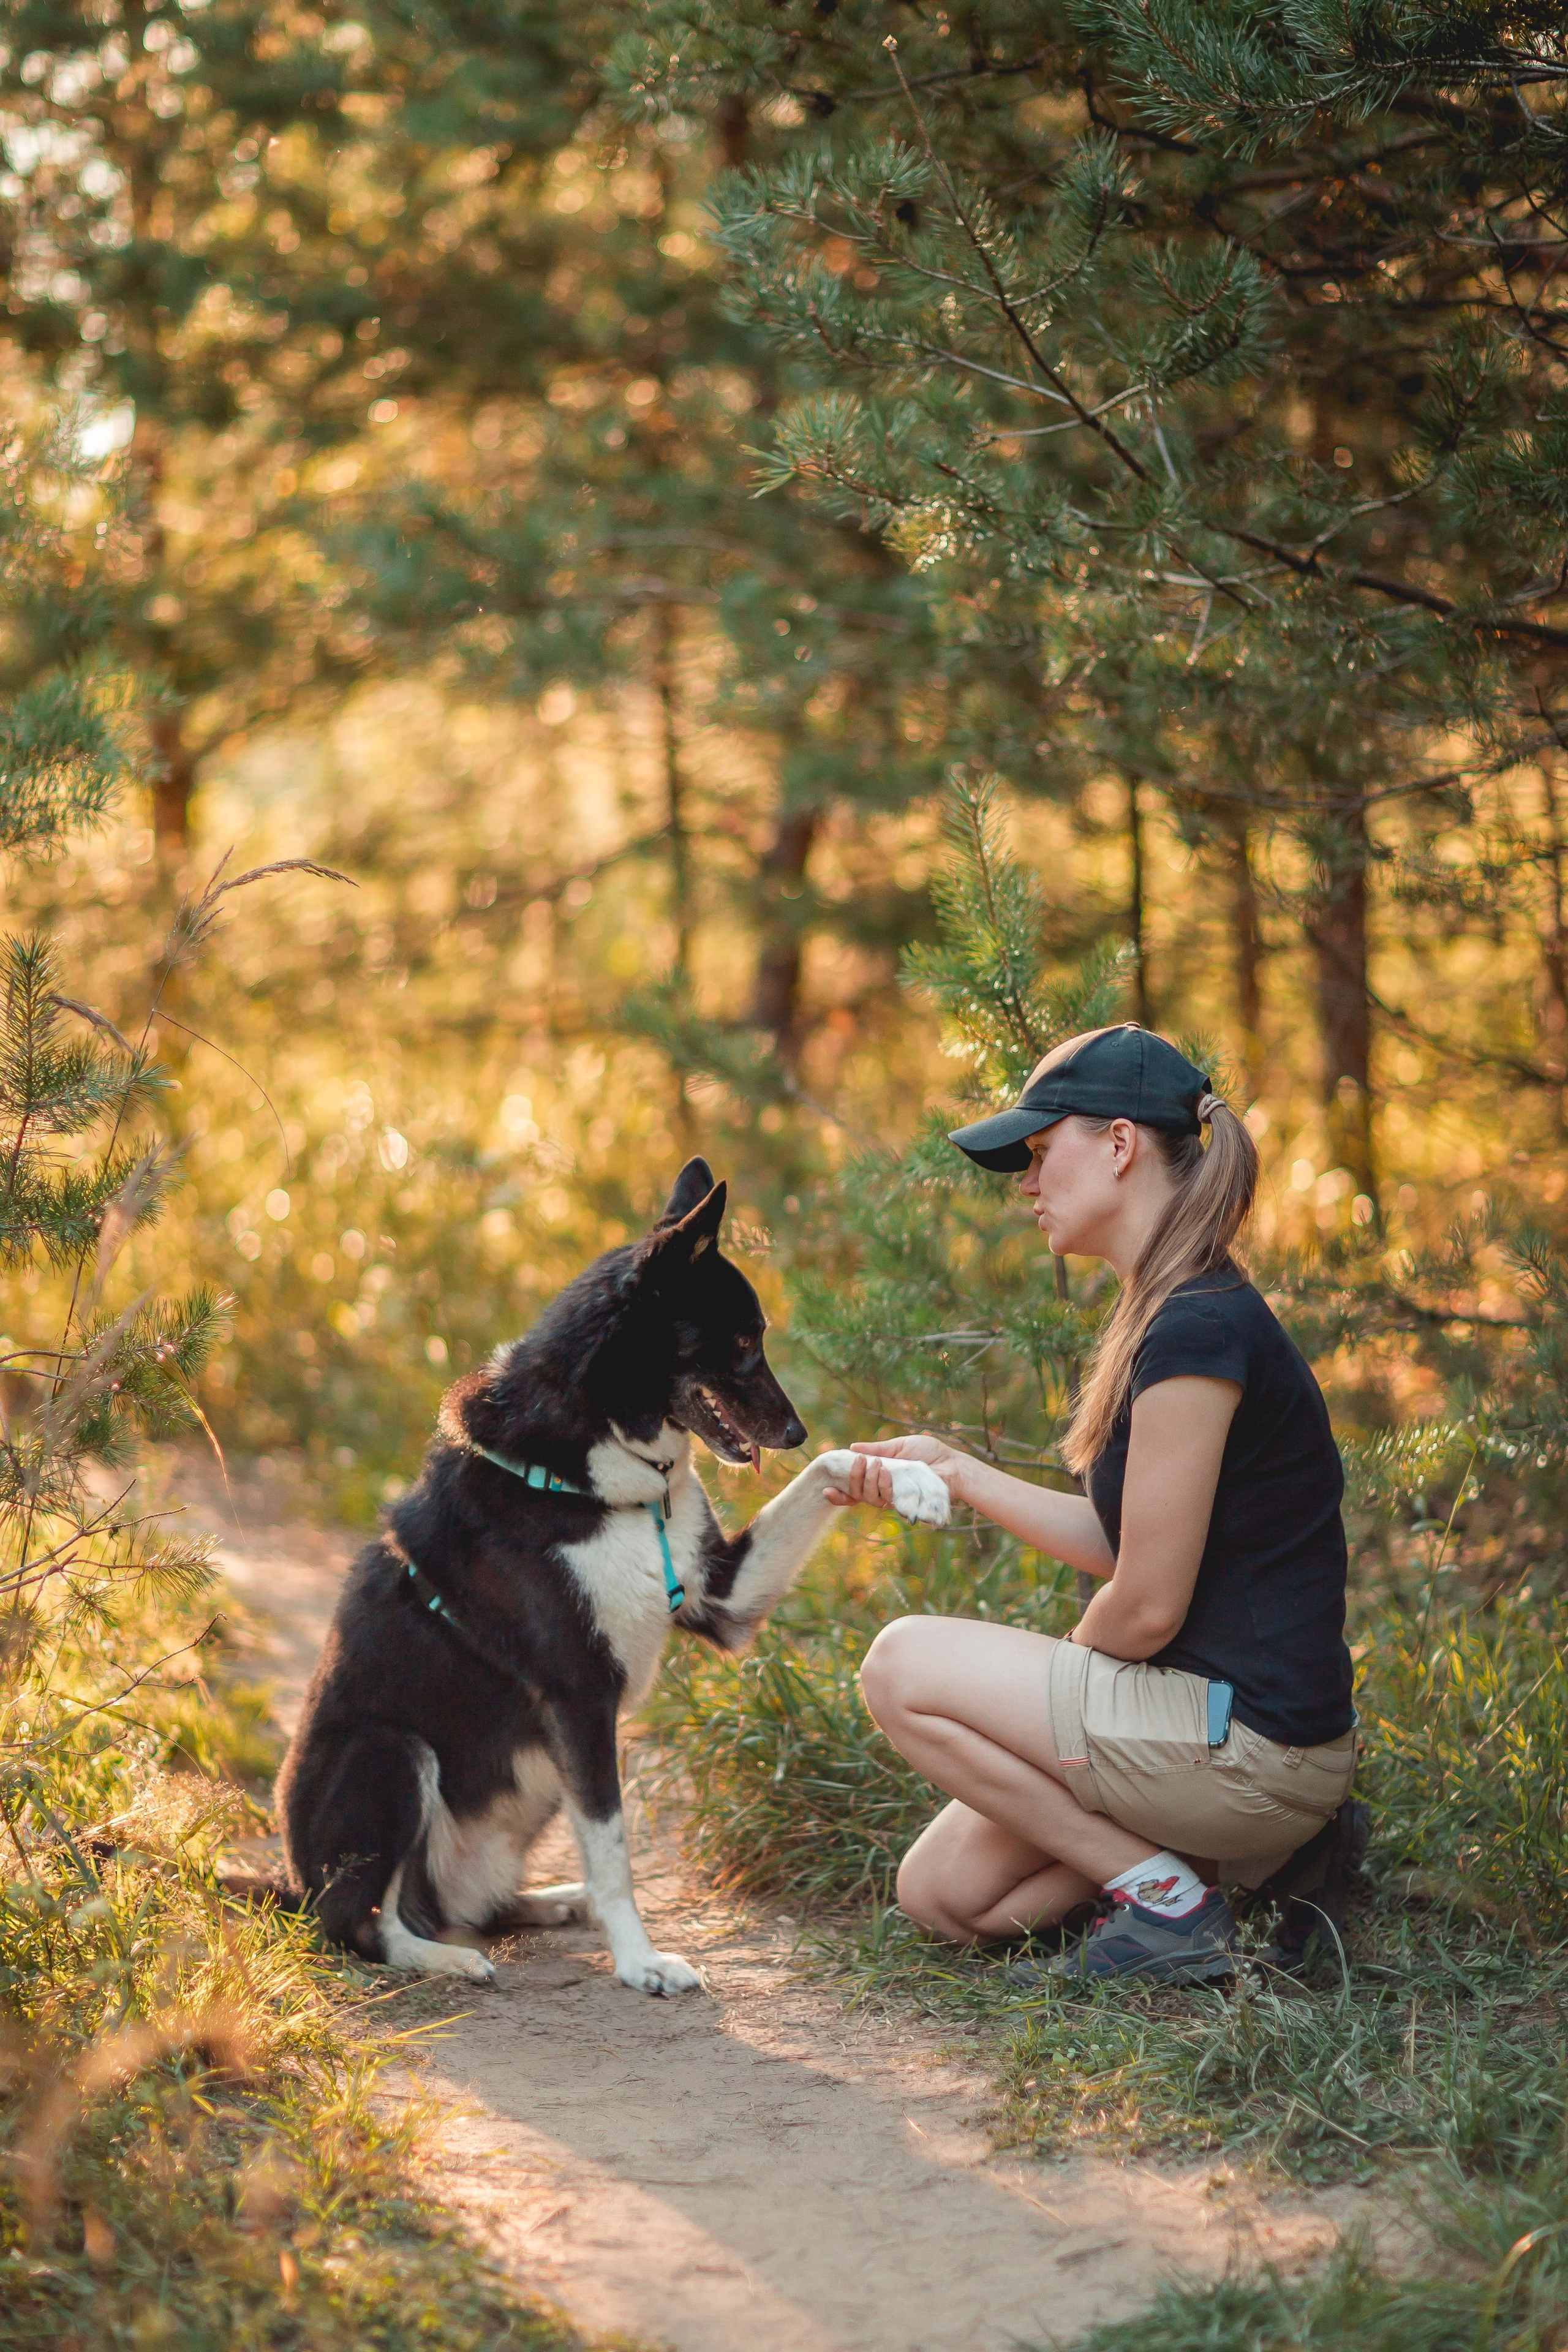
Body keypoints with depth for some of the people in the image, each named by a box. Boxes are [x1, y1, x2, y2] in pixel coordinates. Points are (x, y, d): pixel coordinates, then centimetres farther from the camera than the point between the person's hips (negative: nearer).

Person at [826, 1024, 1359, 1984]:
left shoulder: (1195, 1333, -21)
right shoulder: (1176, 1313, 11)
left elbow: (1146, 1607, -19)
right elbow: (1126, 1544, 15)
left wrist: (1058, 1671, 1)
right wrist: (955, 1474, 16)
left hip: (1246, 1741, -10)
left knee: (904, 1667, -5)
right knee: (942, 1891, 11)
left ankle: (1172, 1898, -4)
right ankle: (1262, 1854, 10)